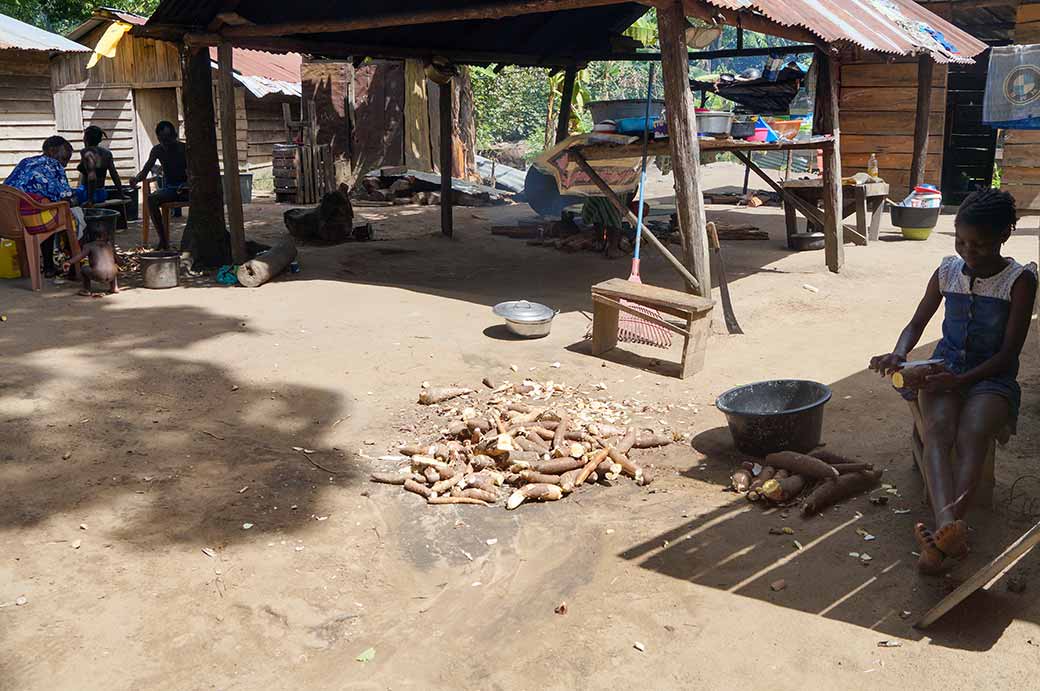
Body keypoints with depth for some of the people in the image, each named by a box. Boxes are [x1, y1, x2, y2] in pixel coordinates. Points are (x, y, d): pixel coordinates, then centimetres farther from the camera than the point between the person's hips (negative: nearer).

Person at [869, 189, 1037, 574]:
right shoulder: (948, 272, 8)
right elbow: (917, 324, 15)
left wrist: (961, 380, -21)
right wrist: (898, 355, -8)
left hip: (992, 376, -2)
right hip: (946, 367, 3)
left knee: (972, 433, -34)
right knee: (938, 427, -31)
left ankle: (941, 537, -54)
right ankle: (948, 527, -55)